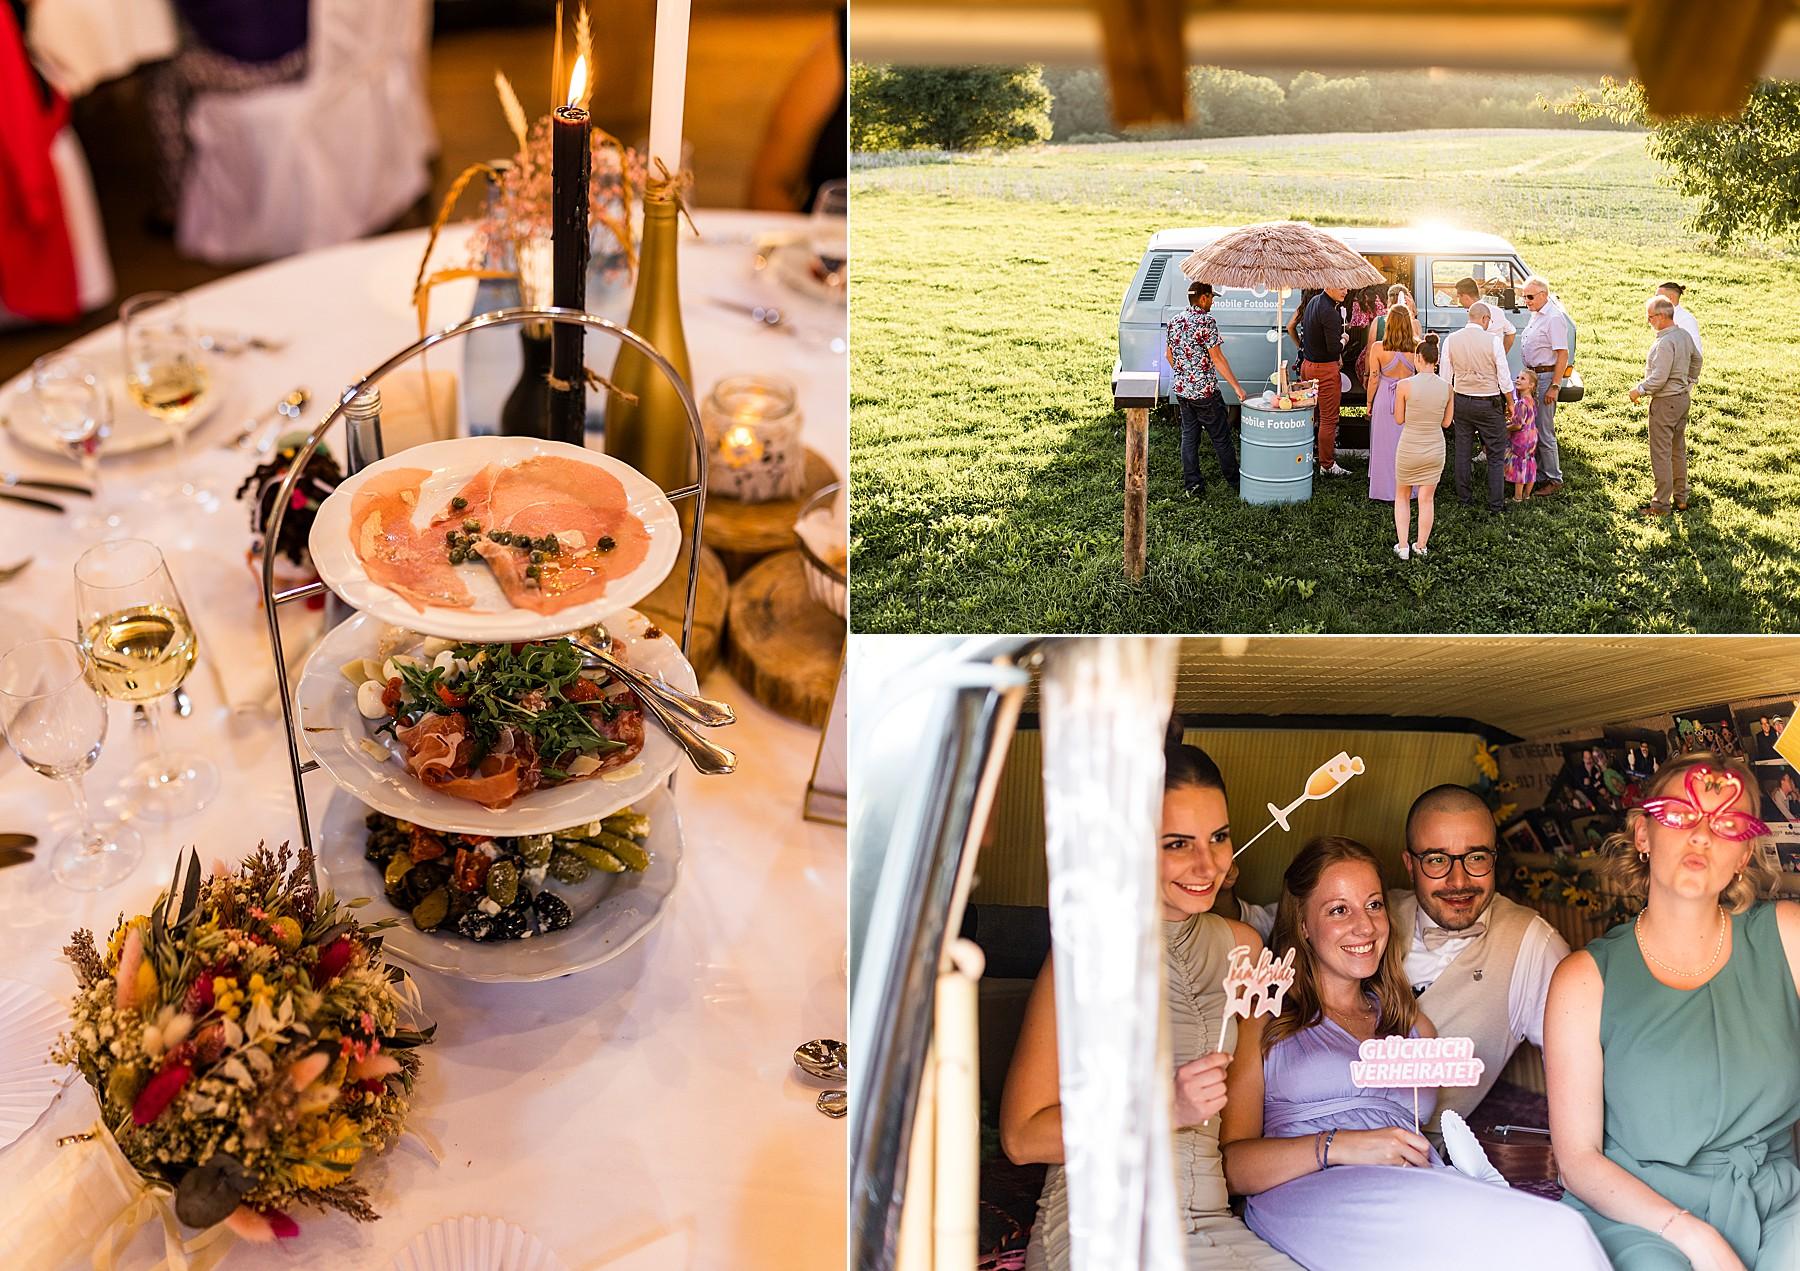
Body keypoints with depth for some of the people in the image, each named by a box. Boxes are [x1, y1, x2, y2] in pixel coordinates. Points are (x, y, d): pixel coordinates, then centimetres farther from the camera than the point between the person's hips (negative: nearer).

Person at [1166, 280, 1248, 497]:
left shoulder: (1175, 321, 6)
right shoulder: (1206, 321, -16)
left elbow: (1169, 354, 15)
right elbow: (1217, 358, -18)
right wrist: (1236, 386, -13)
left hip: (1181, 390, 7)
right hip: (1205, 390, -7)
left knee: (1189, 436, 11)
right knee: (1221, 437, 6)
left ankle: (1192, 485, 10)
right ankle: (1234, 481, 17)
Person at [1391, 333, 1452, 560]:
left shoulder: (1405, 385, -17)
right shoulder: (1446, 386, -8)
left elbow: (1399, 419, -6)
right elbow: (1446, 422, 1)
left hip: (1409, 447, -2)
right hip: (1435, 448, 2)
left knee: (1402, 497, 18)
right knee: (1427, 499, 15)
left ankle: (1402, 546, 13)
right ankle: (1421, 546, 23)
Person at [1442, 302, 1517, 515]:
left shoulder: (1451, 340, -3)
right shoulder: (1492, 342, -14)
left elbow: (1446, 377, 3)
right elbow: (1504, 378, -8)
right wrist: (1510, 403, 6)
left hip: (1461, 400, 4)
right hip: (1489, 403, -4)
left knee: (1463, 451, 14)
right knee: (1496, 454, 5)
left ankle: (1463, 496, 21)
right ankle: (1496, 503, 5)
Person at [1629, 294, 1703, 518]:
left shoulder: (1665, 343, -23)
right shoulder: (1684, 335, 7)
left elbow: (1658, 378, -25)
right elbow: (1696, 360, 24)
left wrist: (1639, 390, -11)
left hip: (1665, 401, -10)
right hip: (1683, 397, 10)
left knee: (1661, 453, -3)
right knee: (1678, 450, 17)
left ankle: (1661, 503, 0)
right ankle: (1681, 498, 24)